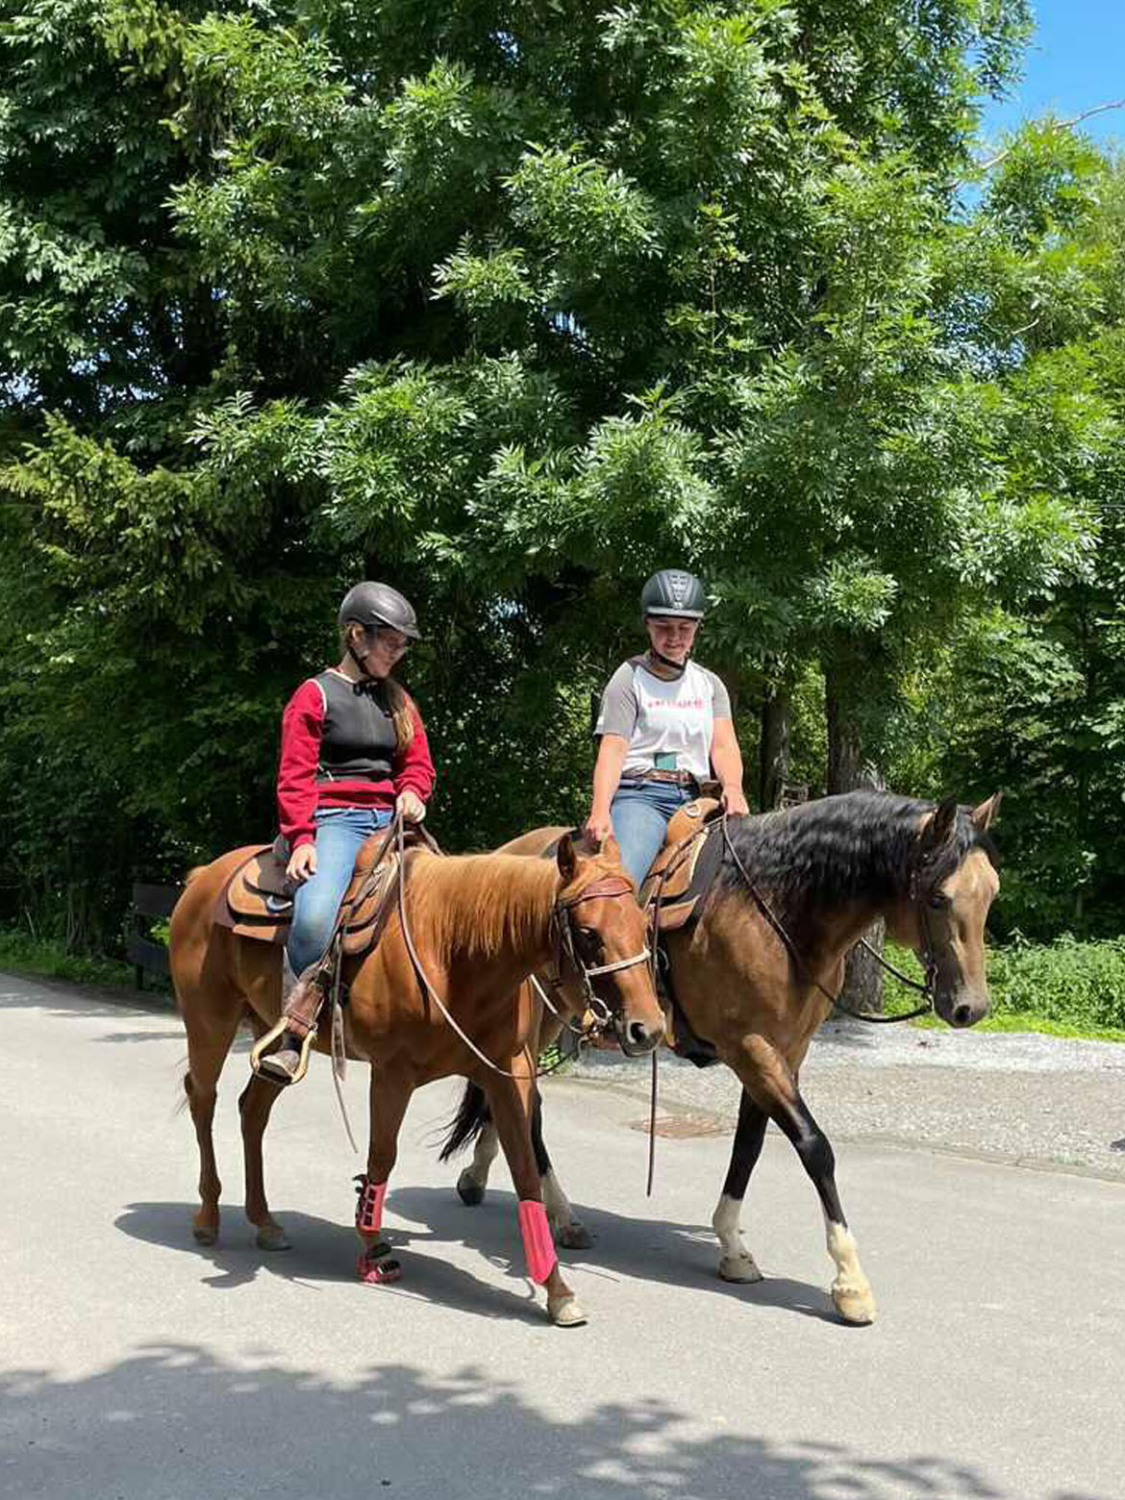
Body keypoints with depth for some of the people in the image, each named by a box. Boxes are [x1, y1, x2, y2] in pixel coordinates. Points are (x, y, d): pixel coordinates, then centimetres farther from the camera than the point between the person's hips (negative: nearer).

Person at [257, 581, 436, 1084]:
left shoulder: (398, 700, 20)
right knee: (317, 914, -32)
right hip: (334, 820, -6)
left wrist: (411, 792, -4)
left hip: (389, 821, 7)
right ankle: (291, 1039, -20)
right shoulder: (316, 694, 3)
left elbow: (418, 762, 20)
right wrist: (301, 837, -17)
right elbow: (295, 777, -4)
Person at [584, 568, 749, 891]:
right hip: (640, 794, -5)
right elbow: (613, 748, -5)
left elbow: (723, 746, 9)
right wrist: (600, 811, -21)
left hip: (695, 797, 5)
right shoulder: (630, 678, 5)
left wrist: (732, 787, -15)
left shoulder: (709, 683, 19)